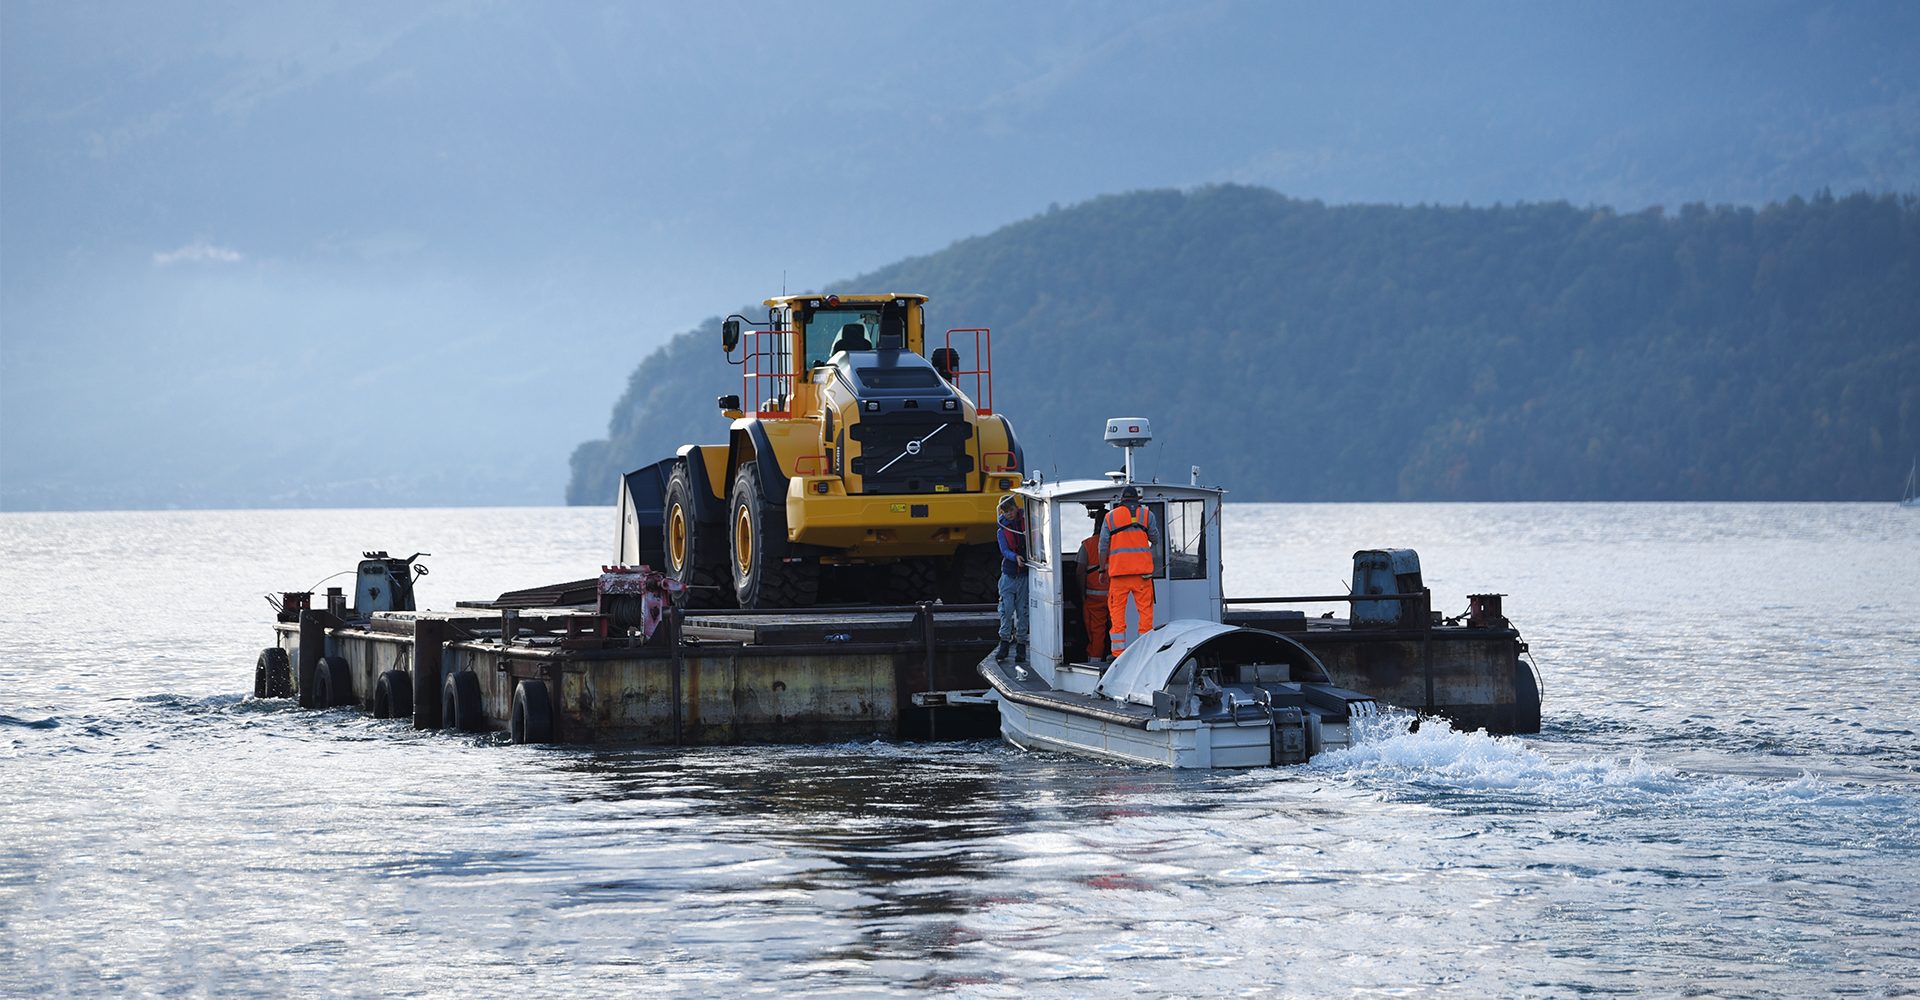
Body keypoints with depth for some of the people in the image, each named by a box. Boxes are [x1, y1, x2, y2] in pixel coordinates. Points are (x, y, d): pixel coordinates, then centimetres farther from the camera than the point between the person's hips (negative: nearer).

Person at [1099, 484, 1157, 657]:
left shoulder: (1110, 517, 7)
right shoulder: (1146, 514, 3)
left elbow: (1103, 546, 5)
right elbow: (1155, 539, 7)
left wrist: (1103, 570, 12)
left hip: (1118, 571, 1)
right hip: (1142, 570, -1)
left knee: (1117, 611, 4)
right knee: (1145, 610, 4)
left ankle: (1118, 653, 0)